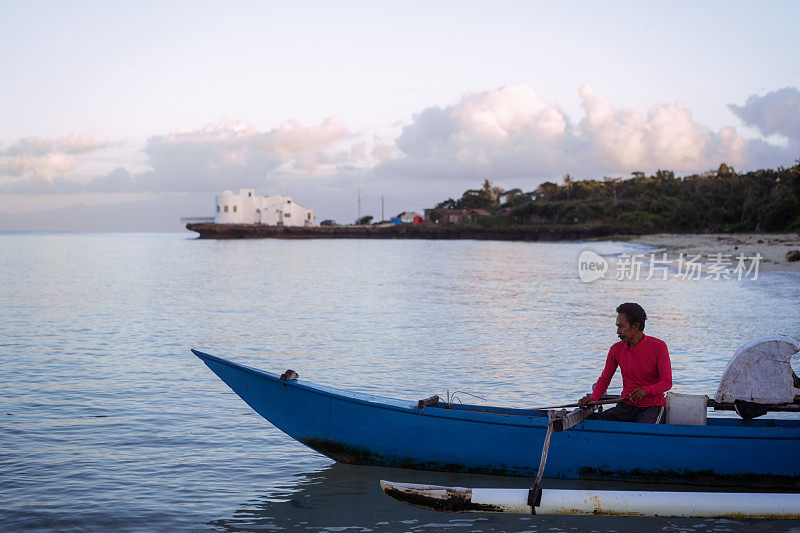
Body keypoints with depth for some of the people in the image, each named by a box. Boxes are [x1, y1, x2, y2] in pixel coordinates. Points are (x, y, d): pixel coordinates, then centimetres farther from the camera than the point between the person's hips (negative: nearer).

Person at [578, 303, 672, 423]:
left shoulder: (658, 347, -9)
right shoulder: (616, 349, 3)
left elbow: (667, 382, -12)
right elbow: (604, 379, 13)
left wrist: (645, 391, -30)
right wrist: (592, 399, -6)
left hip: (652, 408, -3)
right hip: (626, 406, 3)